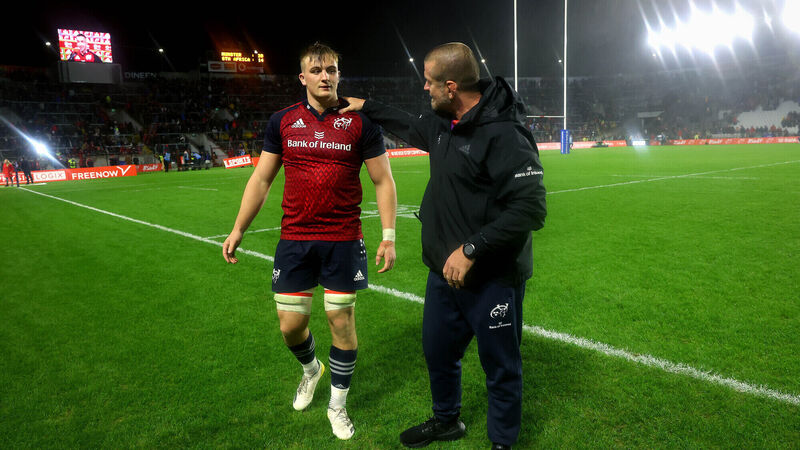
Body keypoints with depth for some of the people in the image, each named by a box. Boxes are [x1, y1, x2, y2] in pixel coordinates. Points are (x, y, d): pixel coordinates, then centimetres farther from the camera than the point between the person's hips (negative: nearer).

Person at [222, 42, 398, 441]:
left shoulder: (361, 121, -1)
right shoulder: (283, 121, 5)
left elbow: (383, 181, 1)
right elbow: (261, 178, 9)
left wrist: (389, 237, -5)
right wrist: (238, 229, 5)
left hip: (344, 241, -2)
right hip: (294, 239, 2)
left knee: (342, 323, 5)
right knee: (290, 325, 6)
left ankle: (337, 405, 27)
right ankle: (310, 369, 42)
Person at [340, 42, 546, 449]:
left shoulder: (504, 133, -24)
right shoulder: (445, 123, 4)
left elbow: (530, 209, -29)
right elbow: (412, 127, 27)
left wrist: (471, 250, -26)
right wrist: (366, 108, 32)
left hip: (492, 278, -9)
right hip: (444, 271, 9)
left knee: (500, 366, 11)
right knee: (437, 350, 24)